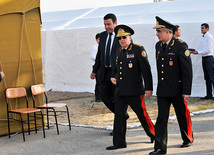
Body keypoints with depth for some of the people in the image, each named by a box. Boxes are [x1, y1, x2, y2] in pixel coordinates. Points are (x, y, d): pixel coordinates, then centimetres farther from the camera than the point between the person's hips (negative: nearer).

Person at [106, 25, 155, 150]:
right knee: (119, 115, 5)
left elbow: (146, 69, -11)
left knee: (142, 114, 3)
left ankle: (154, 134, 25)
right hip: (120, 90, 7)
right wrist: (113, 76, 8)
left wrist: (148, 88, -14)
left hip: (134, 90, -6)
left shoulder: (138, 50, -9)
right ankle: (119, 142, 12)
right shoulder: (119, 51, 13)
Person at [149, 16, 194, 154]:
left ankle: (188, 139, 34)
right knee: (161, 118, 0)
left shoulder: (180, 46, -14)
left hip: (177, 90, -5)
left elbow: (188, 70, -14)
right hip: (163, 90, 5)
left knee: (183, 116, 11)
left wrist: (187, 91, -16)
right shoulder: (159, 45, 8)